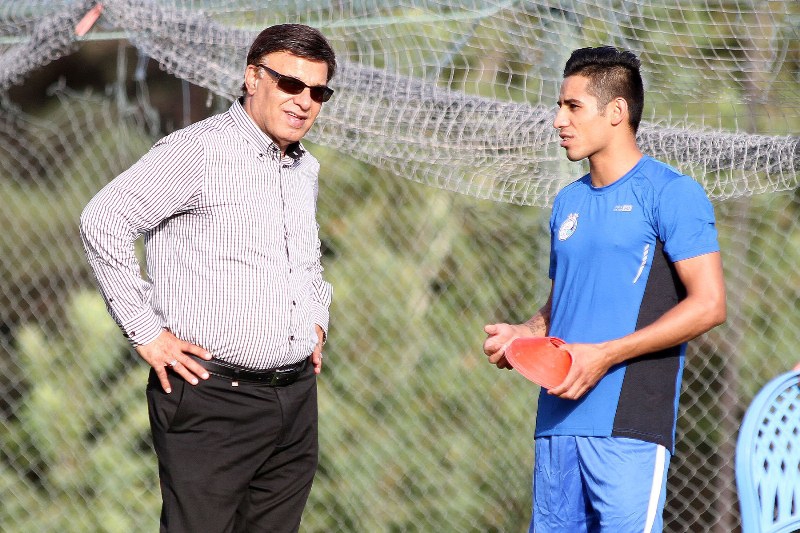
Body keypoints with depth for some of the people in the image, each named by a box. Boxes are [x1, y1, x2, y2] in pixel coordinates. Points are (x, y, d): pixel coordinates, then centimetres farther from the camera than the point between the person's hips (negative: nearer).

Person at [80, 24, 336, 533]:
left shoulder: (306, 169, 15)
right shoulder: (201, 150, -10)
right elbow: (104, 220, -15)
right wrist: (146, 332, -14)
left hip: (296, 395, 7)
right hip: (212, 399, -7)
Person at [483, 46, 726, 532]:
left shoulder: (670, 193, -4)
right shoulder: (568, 203, 19)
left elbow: (709, 304, -11)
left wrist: (604, 355, -16)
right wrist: (526, 333, 5)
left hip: (629, 426, -7)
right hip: (557, 423, 7)